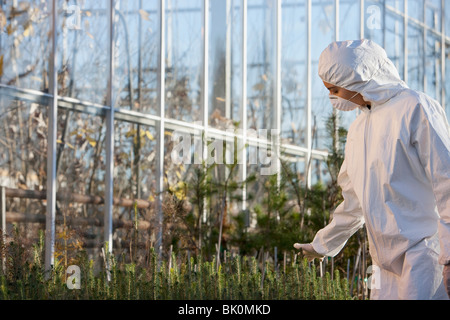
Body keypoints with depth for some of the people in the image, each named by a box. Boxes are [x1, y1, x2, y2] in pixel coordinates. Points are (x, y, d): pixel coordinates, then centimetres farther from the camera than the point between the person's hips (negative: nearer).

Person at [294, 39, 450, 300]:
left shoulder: (415, 108, -8)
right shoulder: (359, 128, 19)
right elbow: (354, 200, 31)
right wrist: (323, 244, 39)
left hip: (423, 253, -7)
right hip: (387, 263, 8)